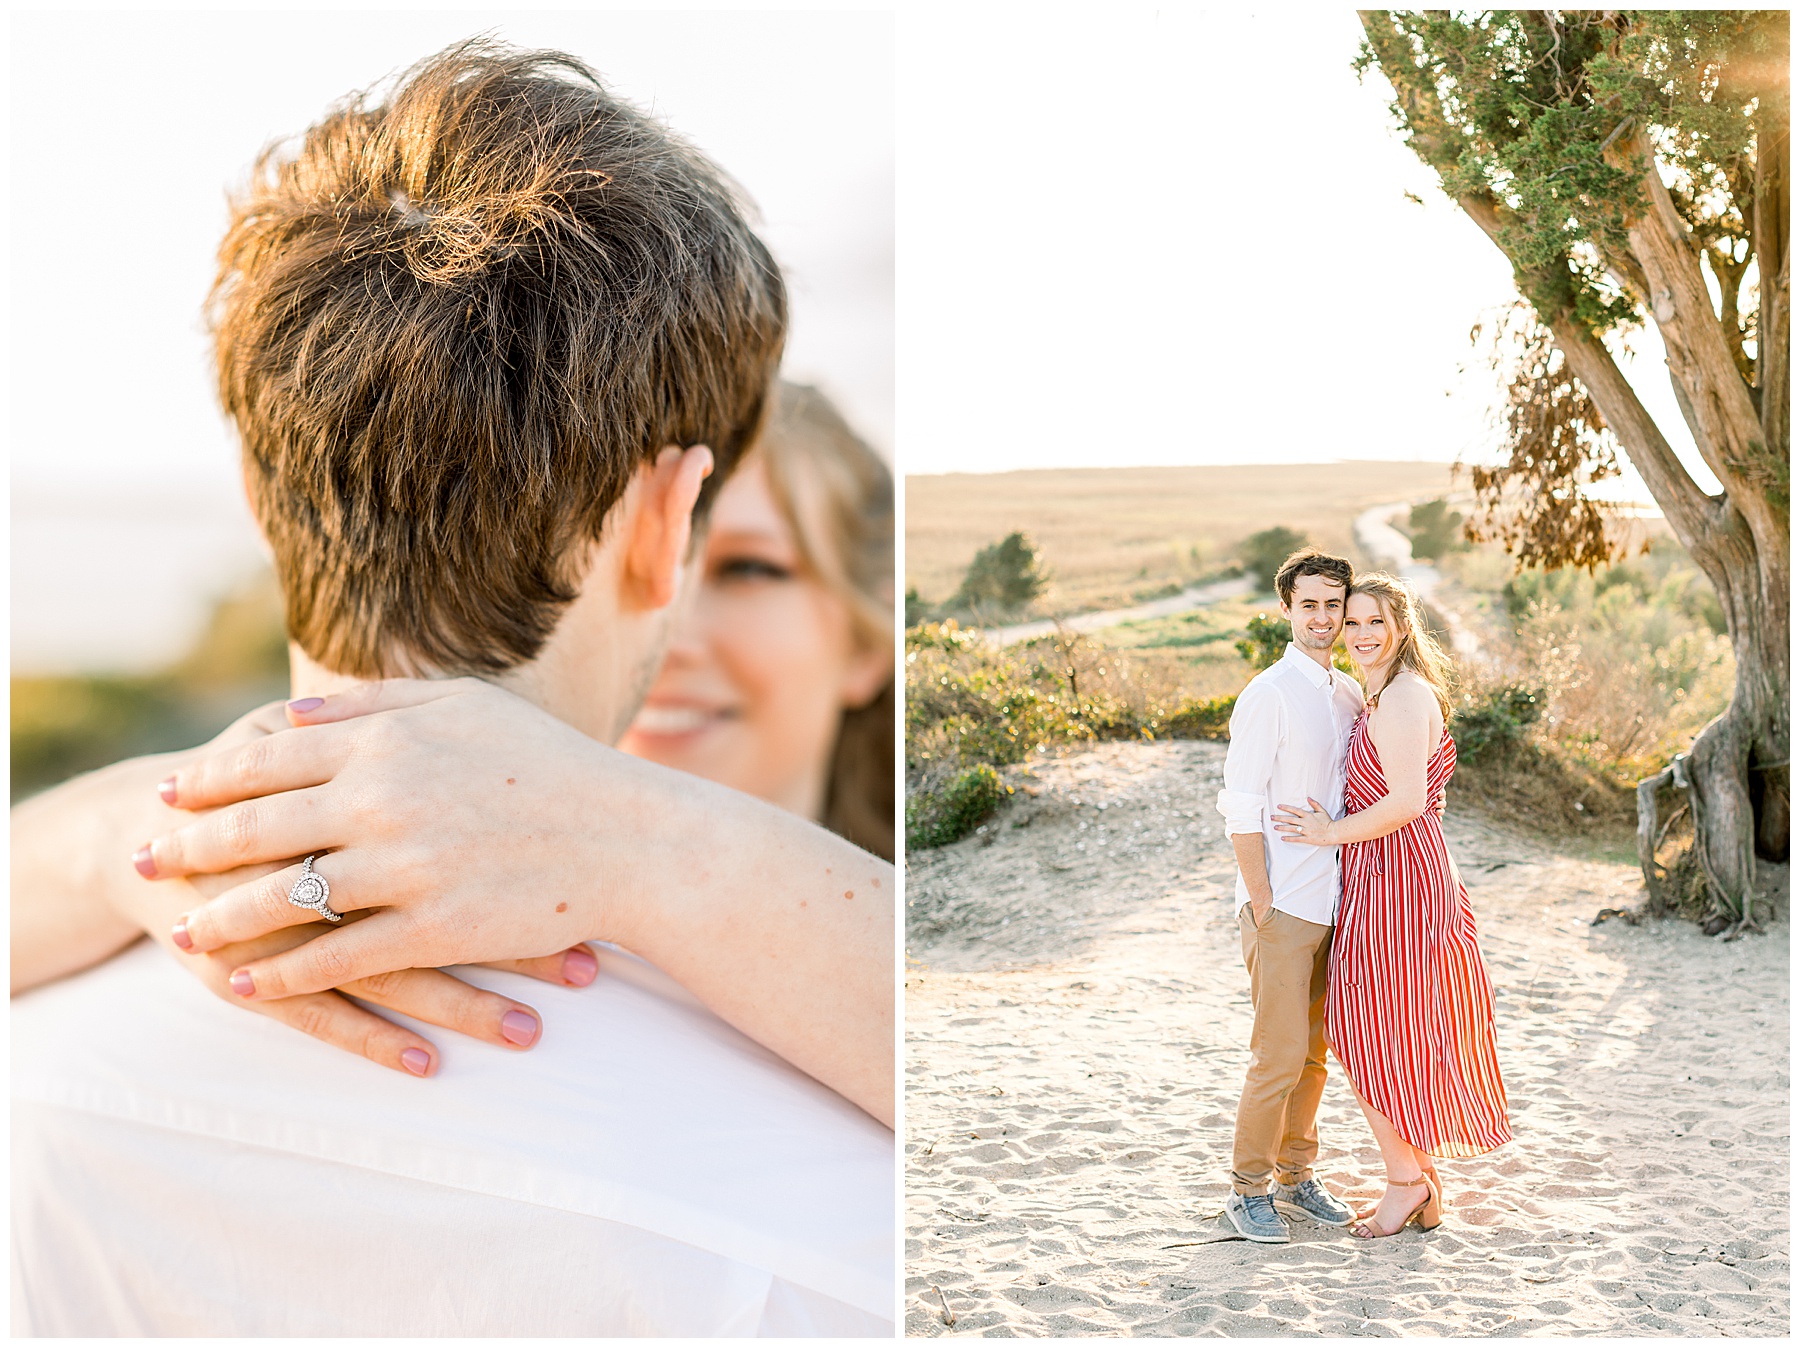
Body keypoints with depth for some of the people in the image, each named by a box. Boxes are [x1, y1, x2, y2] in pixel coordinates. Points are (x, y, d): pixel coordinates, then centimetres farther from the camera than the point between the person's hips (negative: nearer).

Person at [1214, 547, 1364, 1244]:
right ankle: (1248, 1190, 8)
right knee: (1279, 1057, -5)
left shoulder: (1351, 694, 11)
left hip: (1334, 901, 7)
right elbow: (1240, 808, -13)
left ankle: (1296, 1175, 26)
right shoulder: (1268, 695, -11)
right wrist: (1262, 903, -14)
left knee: (1314, 1053, 13)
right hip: (1282, 907, -7)